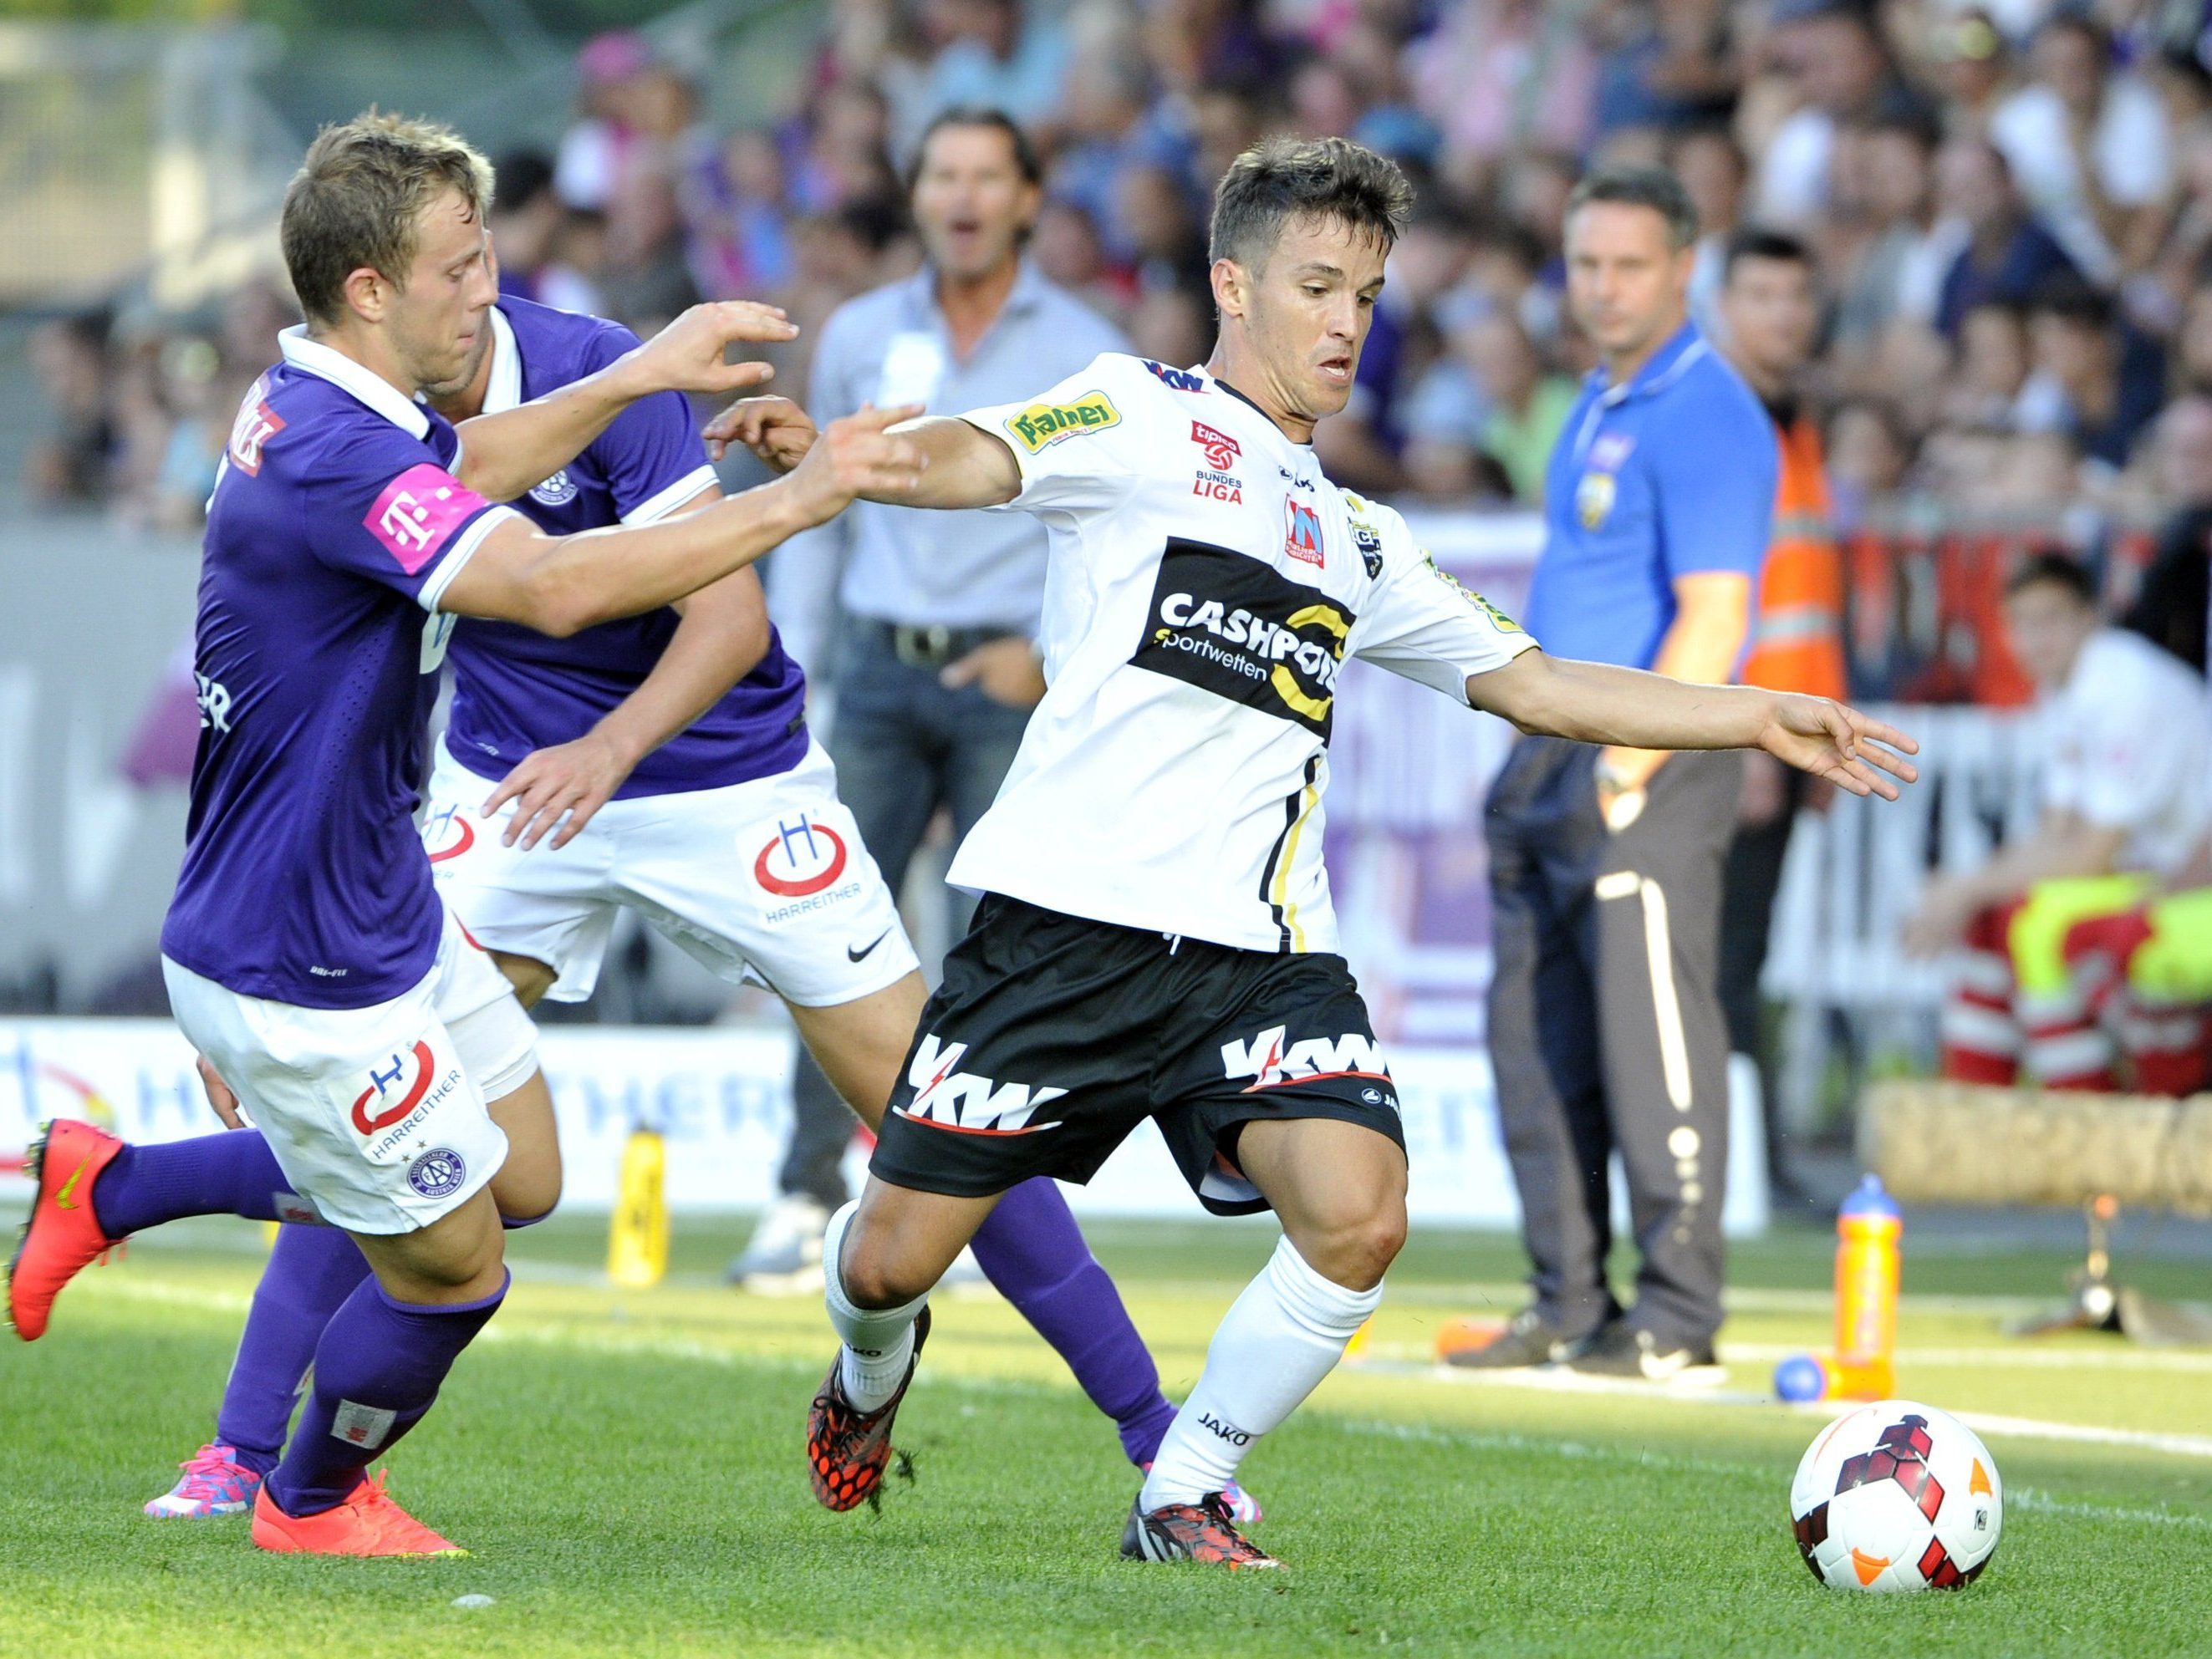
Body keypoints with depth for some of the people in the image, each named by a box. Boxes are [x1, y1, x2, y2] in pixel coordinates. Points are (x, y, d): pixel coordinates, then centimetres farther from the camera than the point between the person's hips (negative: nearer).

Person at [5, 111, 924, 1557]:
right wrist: (799, 497, -35)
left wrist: (640, 374, 15)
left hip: (379, 907, 10)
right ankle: (312, 1504, 34)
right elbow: (557, 585, -40)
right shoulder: (330, 458, -29)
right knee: (456, 1264, 5)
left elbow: (459, 472, 25)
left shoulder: (315, 409, 2)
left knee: (520, 1174, 22)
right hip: (297, 974, -10)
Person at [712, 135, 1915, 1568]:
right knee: (892, 1259, -1)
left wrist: (1756, 718, 23)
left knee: (1358, 1216, -20)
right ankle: (875, 1371, 38)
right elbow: (969, 461, -12)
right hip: (1069, 916, -4)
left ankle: (1186, 1497, 0)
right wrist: (826, 451, -34)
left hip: (1260, 950, 4)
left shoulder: (1359, 540, 25)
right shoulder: (1141, 417, 6)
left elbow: (1533, 684, 30)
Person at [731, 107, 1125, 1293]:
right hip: (882, 671, 3)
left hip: (1010, 680, -3)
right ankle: (809, 1198, 0)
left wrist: (1052, 652, -10)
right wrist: (786, 679, 10)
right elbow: (819, 515, 16)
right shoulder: (859, 337, 10)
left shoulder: (1085, 355, 1)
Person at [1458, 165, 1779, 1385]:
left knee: (1650, 1031, -9)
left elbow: (1713, 617, -19)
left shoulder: (1705, 417, -11)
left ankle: (1677, 1318, -7)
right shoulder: (1599, 406, 18)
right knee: (1537, 1035, 10)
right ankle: (1568, 1307, 15)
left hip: (1650, 767, -10)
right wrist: (1538, 766, 18)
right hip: (1552, 757, 10)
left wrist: (1626, 769, -24)